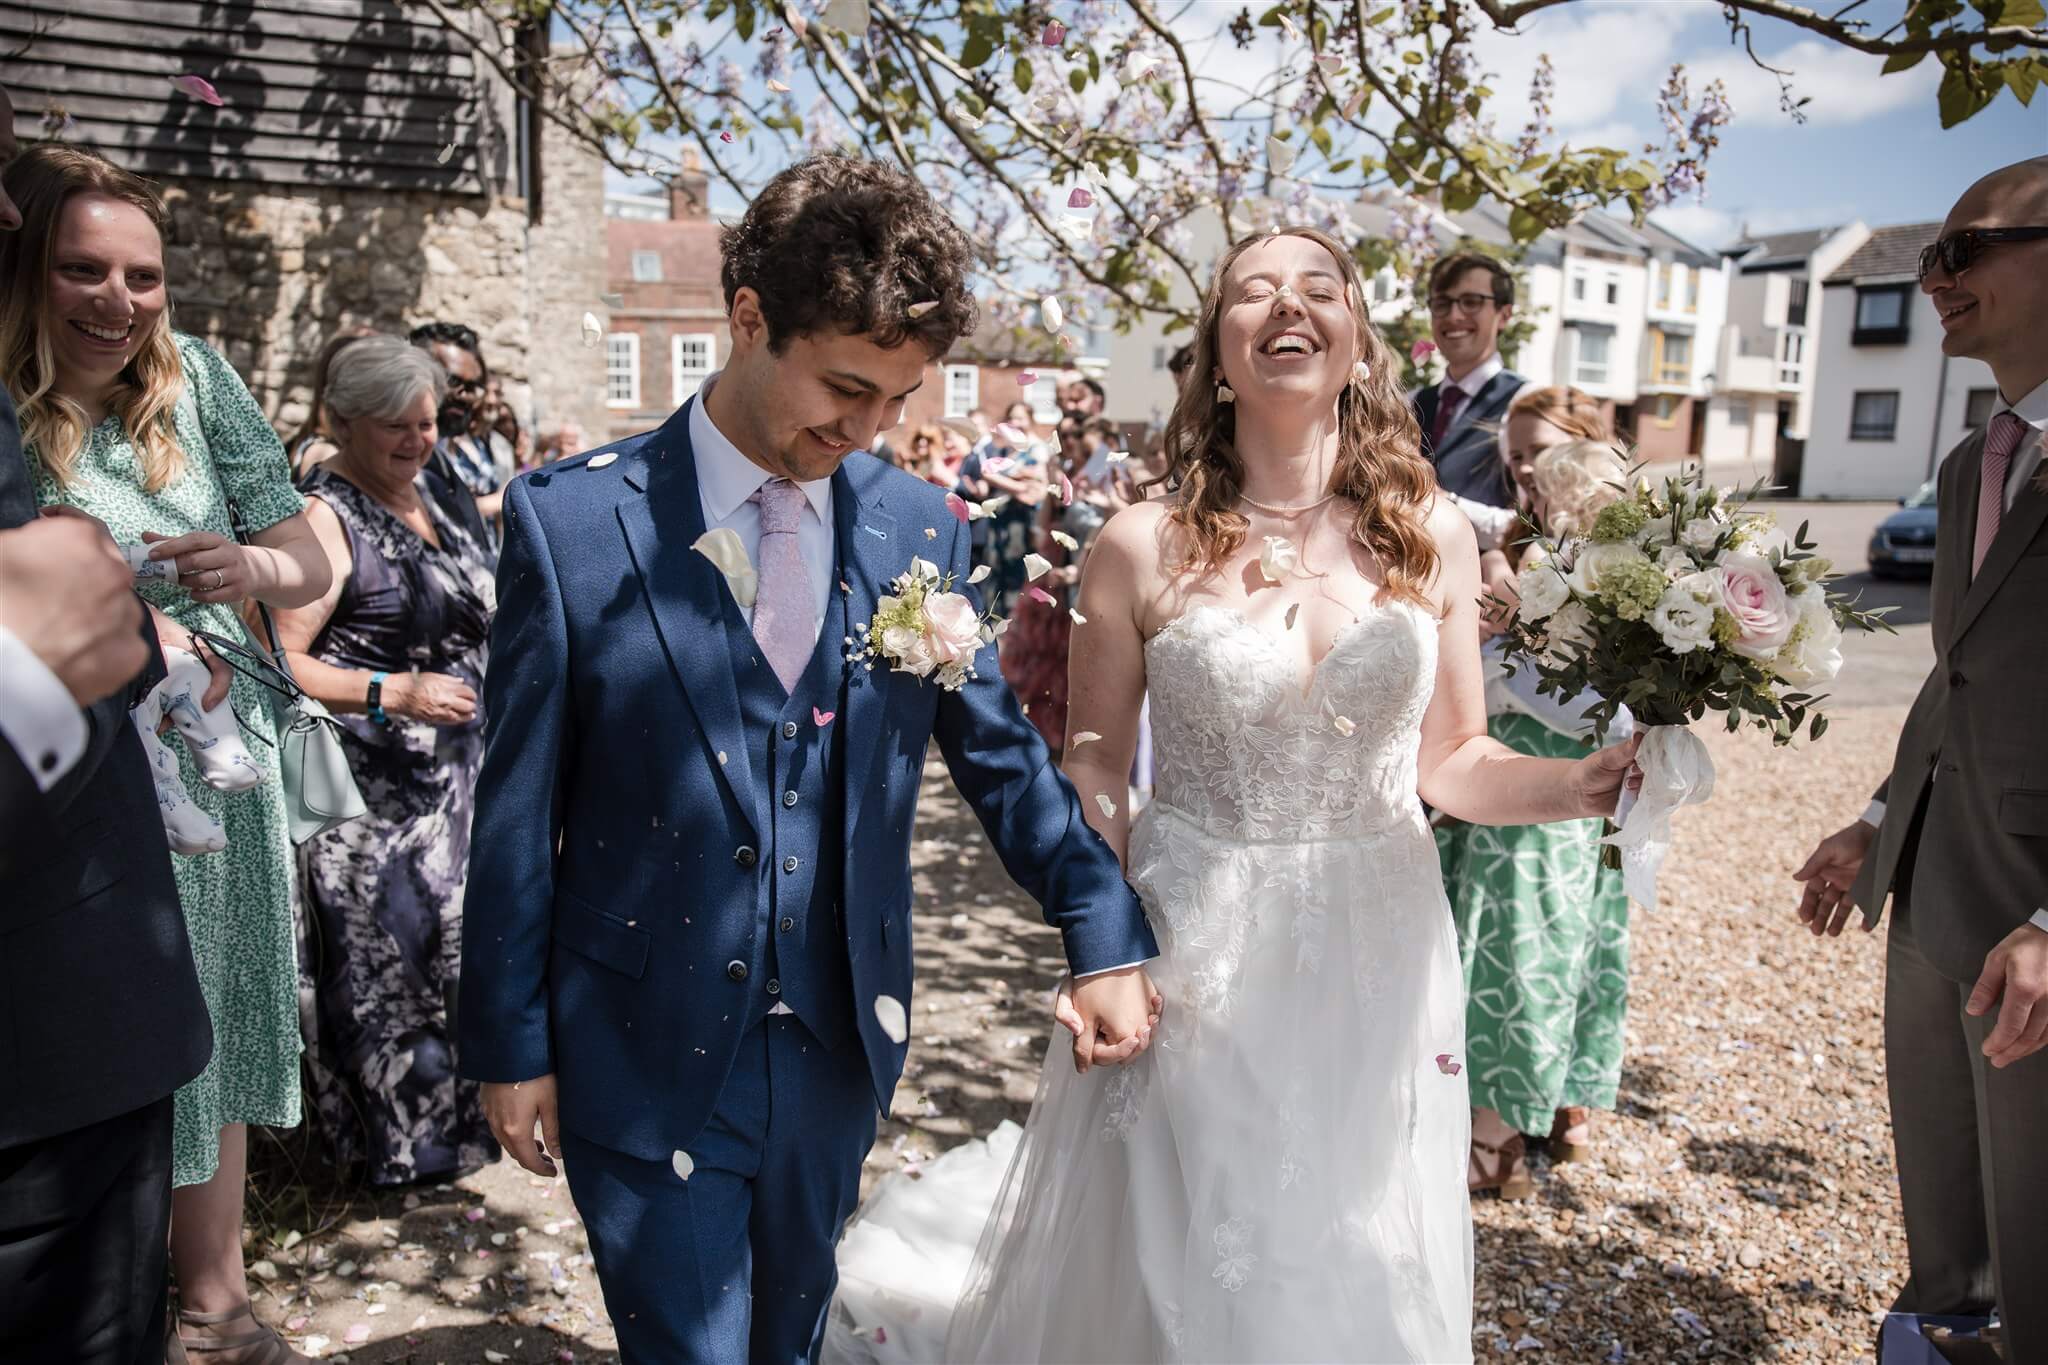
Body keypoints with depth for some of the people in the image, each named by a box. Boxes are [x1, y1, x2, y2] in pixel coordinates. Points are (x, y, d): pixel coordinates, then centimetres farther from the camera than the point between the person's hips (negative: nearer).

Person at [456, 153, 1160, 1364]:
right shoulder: (572, 520, -11)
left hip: (840, 1047, 3)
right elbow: (519, 809, -6)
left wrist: (1107, 936, -4)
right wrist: (510, 1045, -2)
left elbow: (1000, 754, 5)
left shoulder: (921, 529, -3)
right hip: (648, 1054, -3)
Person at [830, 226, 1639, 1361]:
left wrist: (1579, 783, -13)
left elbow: (1452, 759, 6)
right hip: (1194, 962, -2)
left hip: (1379, 962, 2)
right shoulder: (1144, 545, -7)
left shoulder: (1433, 535, 0)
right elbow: (1090, 779, -2)